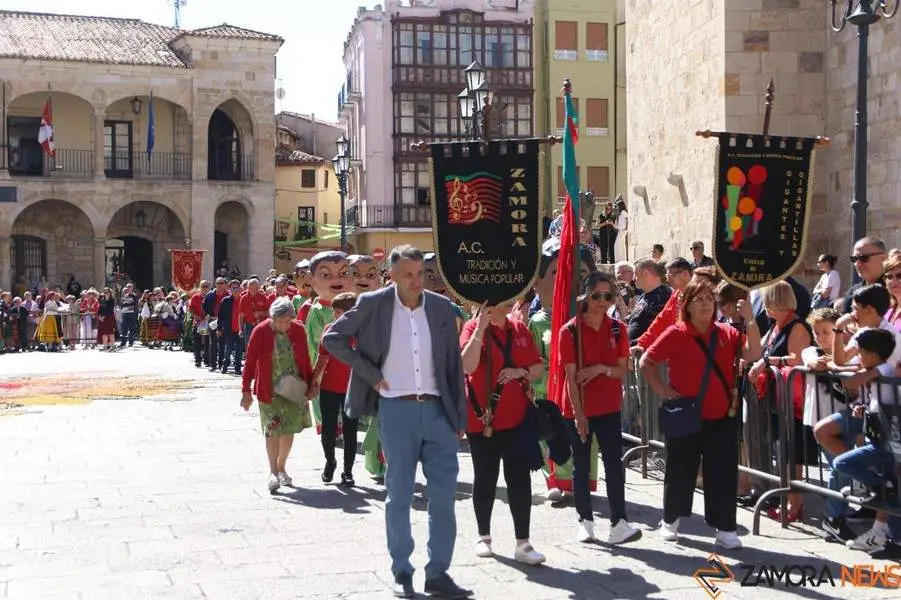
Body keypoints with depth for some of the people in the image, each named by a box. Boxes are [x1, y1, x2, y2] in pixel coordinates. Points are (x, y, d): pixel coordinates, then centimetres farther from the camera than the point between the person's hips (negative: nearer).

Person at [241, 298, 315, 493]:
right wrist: (246, 391, -8)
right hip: (270, 391, -3)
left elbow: (305, 359, 9)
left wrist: (311, 383, 9)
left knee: (289, 430, 8)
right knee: (273, 431, -4)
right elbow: (250, 362, -6)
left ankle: (282, 467, 26)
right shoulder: (260, 332, -10)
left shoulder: (298, 330, -2)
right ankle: (273, 472, 3)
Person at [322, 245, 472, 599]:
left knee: (444, 494, 1)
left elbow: (454, 364, 8)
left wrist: (459, 417, 6)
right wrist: (370, 374, -4)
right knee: (399, 495, 6)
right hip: (396, 410, -2)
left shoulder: (442, 308, 5)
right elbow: (332, 337, 2)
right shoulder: (374, 304, -3)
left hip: (437, 409, 2)